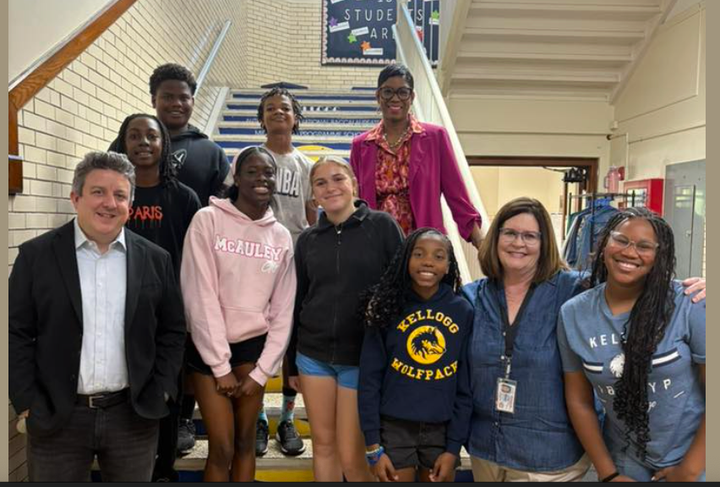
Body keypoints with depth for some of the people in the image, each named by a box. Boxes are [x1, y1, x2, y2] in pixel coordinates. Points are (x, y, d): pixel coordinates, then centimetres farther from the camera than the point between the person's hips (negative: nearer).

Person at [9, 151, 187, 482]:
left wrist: (161, 391, -1)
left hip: (134, 416, 1)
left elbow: (173, 330, 5)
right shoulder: (36, 255, -3)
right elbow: (16, 333, -2)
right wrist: (27, 403, -6)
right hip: (55, 418, -1)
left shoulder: (155, 259, 2)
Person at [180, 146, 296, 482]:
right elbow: (200, 296, -13)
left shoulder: (281, 237, 2)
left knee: (245, 442, 11)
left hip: (255, 347, 3)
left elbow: (283, 310, 3)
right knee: (222, 448, -1)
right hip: (209, 347, -3)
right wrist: (221, 366, -13)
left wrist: (261, 372, -3)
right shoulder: (208, 220, -9)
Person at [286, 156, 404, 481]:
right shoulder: (307, 239, 6)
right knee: (323, 445, 13)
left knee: (351, 457, 1)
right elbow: (297, 302, 12)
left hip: (364, 359, -4)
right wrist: (292, 363, 14)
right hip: (313, 356, 4)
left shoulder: (382, 226, -5)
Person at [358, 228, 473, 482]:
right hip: (394, 429, -1)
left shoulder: (463, 311, -5)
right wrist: (373, 446, -7)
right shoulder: (389, 306, -7)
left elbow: (466, 385, -1)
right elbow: (369, 380, -4)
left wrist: (454, 447, -2)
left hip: (442, 431, 1)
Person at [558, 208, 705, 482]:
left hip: (693, 460, -2)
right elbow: (579, 401, -2)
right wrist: (608, 474, -2)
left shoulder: (689, 305, -17)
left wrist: (690, 469, -10)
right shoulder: (573, 314, -9)